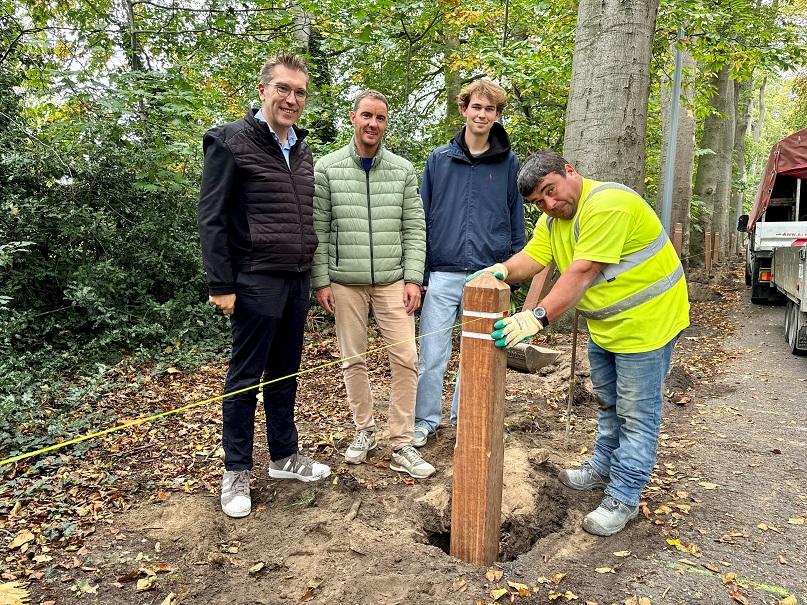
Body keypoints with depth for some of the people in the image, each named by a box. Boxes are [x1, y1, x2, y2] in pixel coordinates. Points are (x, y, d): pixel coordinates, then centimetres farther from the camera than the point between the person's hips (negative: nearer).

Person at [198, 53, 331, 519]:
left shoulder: (302, 149, 14)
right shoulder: (232, 142, -7)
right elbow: (212, 218, -10)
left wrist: (313, 272, 15)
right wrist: (220, 284, -14)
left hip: (297, 279, 7)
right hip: (256, 280, -7)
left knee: (286, 372, 15)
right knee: (246, 376, 3)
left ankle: (285, 456, 29)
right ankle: (236, 473, 16)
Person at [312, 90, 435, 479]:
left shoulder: (403, 170, 5)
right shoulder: (327, 168, 0)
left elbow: (414, 228, 4)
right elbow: (318, 229, 0)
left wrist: (413, 278, -4)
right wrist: (321, 281, -4)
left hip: (392, 280, 1)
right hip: (345, 282, -1)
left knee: (405, 358, -3)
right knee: (353, 359, 8)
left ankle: (401, 445, 9)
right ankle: (364, 431, 27)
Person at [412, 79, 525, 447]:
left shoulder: (508, 163, 6)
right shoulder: (439, 159, 5)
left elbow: (516, 221, 9)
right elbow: (423, 218, 6)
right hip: (442, 275, 0)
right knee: (432, 354, 2)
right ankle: (426, 419, 21)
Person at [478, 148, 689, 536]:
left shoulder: (607, 204, -27)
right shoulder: (552, 218, 3)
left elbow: (582, 271, -35)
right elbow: (530, 259, -8)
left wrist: (539, 316, -41)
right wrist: (502, 270, -29)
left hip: (646, 320, -9)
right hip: (604, 323, 9)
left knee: (635, 413, 0)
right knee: (608, 402, 23)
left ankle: (623, 499, 12)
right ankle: (603, 468, 41)